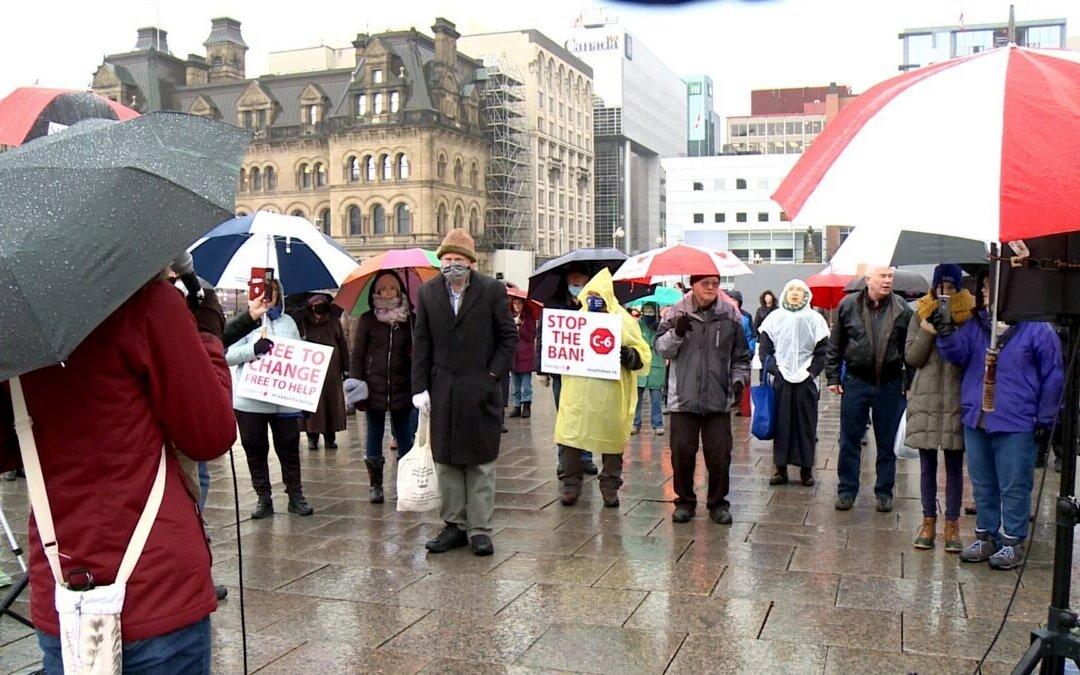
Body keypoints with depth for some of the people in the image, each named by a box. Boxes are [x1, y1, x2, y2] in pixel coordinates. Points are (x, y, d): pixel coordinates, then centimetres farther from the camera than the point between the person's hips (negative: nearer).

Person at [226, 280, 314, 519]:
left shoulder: (288, 322, 12)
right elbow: (228, 355, -5)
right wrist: (253, 350, -22)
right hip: (250, 400, -2)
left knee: (289, 449, 7)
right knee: (255, 451, 6)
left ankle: (296, 496, 17)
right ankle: (264, 499, 18)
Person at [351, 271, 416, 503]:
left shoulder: (410, 320, 4)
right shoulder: (367, 320, 3)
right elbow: (357, 355, 3)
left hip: (402, 390, 0)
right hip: (374, 390, 0)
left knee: (405, 438, 5)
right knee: (374, 437, 9)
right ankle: (375, 485, 19)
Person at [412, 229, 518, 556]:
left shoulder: (493, 290, -3)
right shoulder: (427, 293, 5)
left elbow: (508, 337, 1)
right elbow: (421, 344, 6)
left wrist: (493, 375, -7)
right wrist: (420, 387, 0)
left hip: (481, 390, -3)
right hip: (442, 391, 3)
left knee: (481, 461, 3)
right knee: (446, 461, 9)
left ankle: (479, 528, 10)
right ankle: (454, 525, 20)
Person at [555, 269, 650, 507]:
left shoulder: (623, 320, 3)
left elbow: (644, 354, 2)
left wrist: (629, 356, -18)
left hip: (609, 395, -2)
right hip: (577, 392, 2)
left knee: (612, 441, 6)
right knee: (570, 436, -1)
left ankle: (610, 487, 20)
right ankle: (571, 485, 12)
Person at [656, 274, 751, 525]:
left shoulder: (730, 315, 4)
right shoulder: (678, 312, 1)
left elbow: (741, 355, 12)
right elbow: (662, 348, 0)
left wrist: (739, 379, 0)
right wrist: (677, 333, -17)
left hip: (719, 399, 1)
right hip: (683, 398, 0)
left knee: (719, 454, 3)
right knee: (682, 452, 4)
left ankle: (718, 503, 20)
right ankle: (685, 501, 21)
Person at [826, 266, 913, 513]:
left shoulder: (902, 309, -1)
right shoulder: (848, 305, -1)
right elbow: (834, 346, 4)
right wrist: (833, 377, 1)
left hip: (889, 384, 0)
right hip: (855, 381, 0)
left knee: (886, 443, 10)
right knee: (849, 441, 6)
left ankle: (884, 492, 21)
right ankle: (847, 490, 18)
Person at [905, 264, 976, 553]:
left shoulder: (969, 315, 2)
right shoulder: (921, 315, 6)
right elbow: (911, 358, 0)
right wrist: (928, 331, -12)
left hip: (956, 401, -1)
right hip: (926, 399, 1)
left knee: (954, 465, 5)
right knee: (927, 465, 8)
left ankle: (952, 524, 13)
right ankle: (928, 521, 18)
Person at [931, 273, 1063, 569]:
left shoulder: (1037, 329, -4)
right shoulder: (975, 325, 8)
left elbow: (1053, 377, -1)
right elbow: (959, 353, -5)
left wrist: (1045, 419, -2)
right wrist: (946, 333, -24)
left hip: (1017, 426, -5)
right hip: (975, 421, 5)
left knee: (1014, 488, 3)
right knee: (982, 486, 14)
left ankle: (1013, 542, 17)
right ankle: (986, 537, 27)